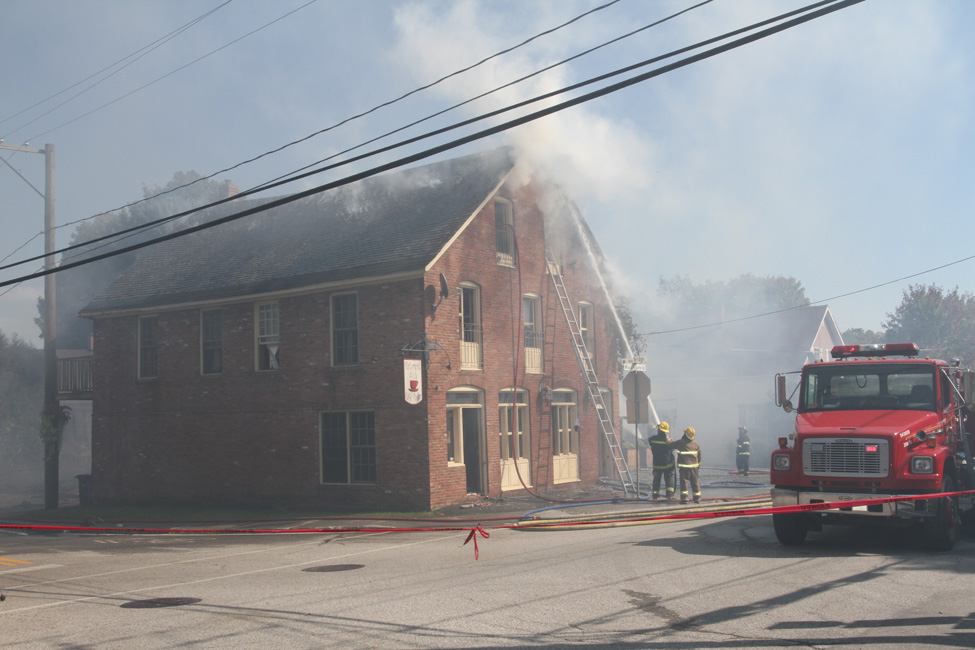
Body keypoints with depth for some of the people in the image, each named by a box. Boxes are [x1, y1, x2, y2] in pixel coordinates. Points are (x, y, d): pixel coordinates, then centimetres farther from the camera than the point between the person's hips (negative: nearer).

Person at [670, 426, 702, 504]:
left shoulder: (680, 443, -10)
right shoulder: (696, 445, 4)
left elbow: (670, 445, 3)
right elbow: (699, 457, 11)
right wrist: (698, 466, 22)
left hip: (684, 467, -4)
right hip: (694, 466, 4)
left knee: (684, 482, 1)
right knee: (695, 483, 11)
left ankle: (684, 498, -5)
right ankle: (697, 498, 16)